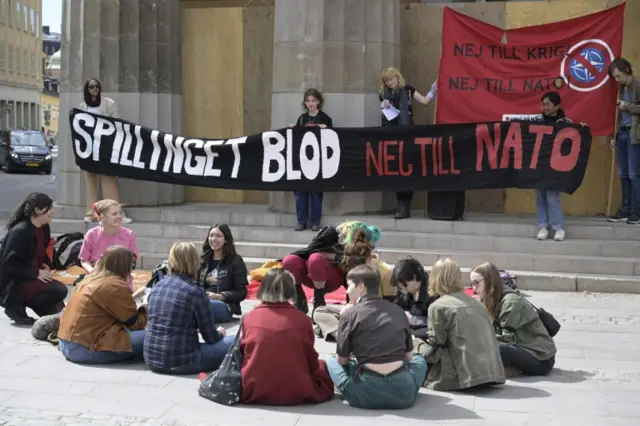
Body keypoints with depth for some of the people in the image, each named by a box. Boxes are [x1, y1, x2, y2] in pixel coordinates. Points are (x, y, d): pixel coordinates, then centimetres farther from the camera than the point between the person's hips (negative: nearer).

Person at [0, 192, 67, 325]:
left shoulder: (44, 228, 4)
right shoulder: (20, 231, -22)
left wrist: (45, 266, -1)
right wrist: (36, 273, -24)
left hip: (28, 277, 9)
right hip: (12, 284, -9)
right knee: (59, 291, -23)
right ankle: (16, 308, -10)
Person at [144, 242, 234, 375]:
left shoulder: (157, 286, 6)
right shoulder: (195, 292, -12)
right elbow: (210, 337, -5)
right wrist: (219, 333, 19)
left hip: (151, 358, 7)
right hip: (180, 362, -6)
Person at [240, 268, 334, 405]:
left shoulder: (249, 318, -7)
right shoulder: (302, 319, -11)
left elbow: (242, 355, 8)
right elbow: (311, 362, 0)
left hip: (252, 392, -2)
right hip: (294, 394, 2)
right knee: (322, 366, 28)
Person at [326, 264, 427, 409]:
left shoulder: (349, 314, 2)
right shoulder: (398, 311, 12)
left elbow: (342, 360, 10)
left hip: (366, 393, -2)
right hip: (403, 392, 2)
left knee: (331, 362, 25)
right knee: (419, 360, 34)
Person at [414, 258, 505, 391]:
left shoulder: (438, 307, -2)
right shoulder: (475, 303, 17)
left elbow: (432, 353, -4)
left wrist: (416, 343, 16)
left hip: (467, 376, -6)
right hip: (492, 374, 6)